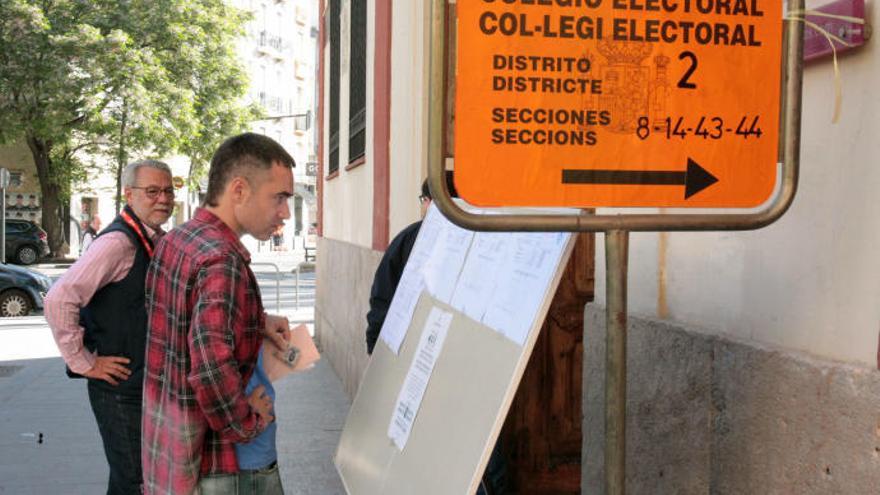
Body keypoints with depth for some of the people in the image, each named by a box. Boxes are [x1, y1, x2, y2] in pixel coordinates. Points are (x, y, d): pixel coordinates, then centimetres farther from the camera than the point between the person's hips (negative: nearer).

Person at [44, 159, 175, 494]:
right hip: (121, 388, -9)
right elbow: (59, 300, -27)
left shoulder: (157, 240, 8)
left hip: (150, 384, 9)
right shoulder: (118, 242, -21)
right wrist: (83, 362, -20)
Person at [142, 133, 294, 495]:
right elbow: (211, 369, -36)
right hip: (209, 465, -9)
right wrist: (248, 422, -20)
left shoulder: (173, 241, 5)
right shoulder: (222, 261, -25)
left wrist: (257, 321, 8)